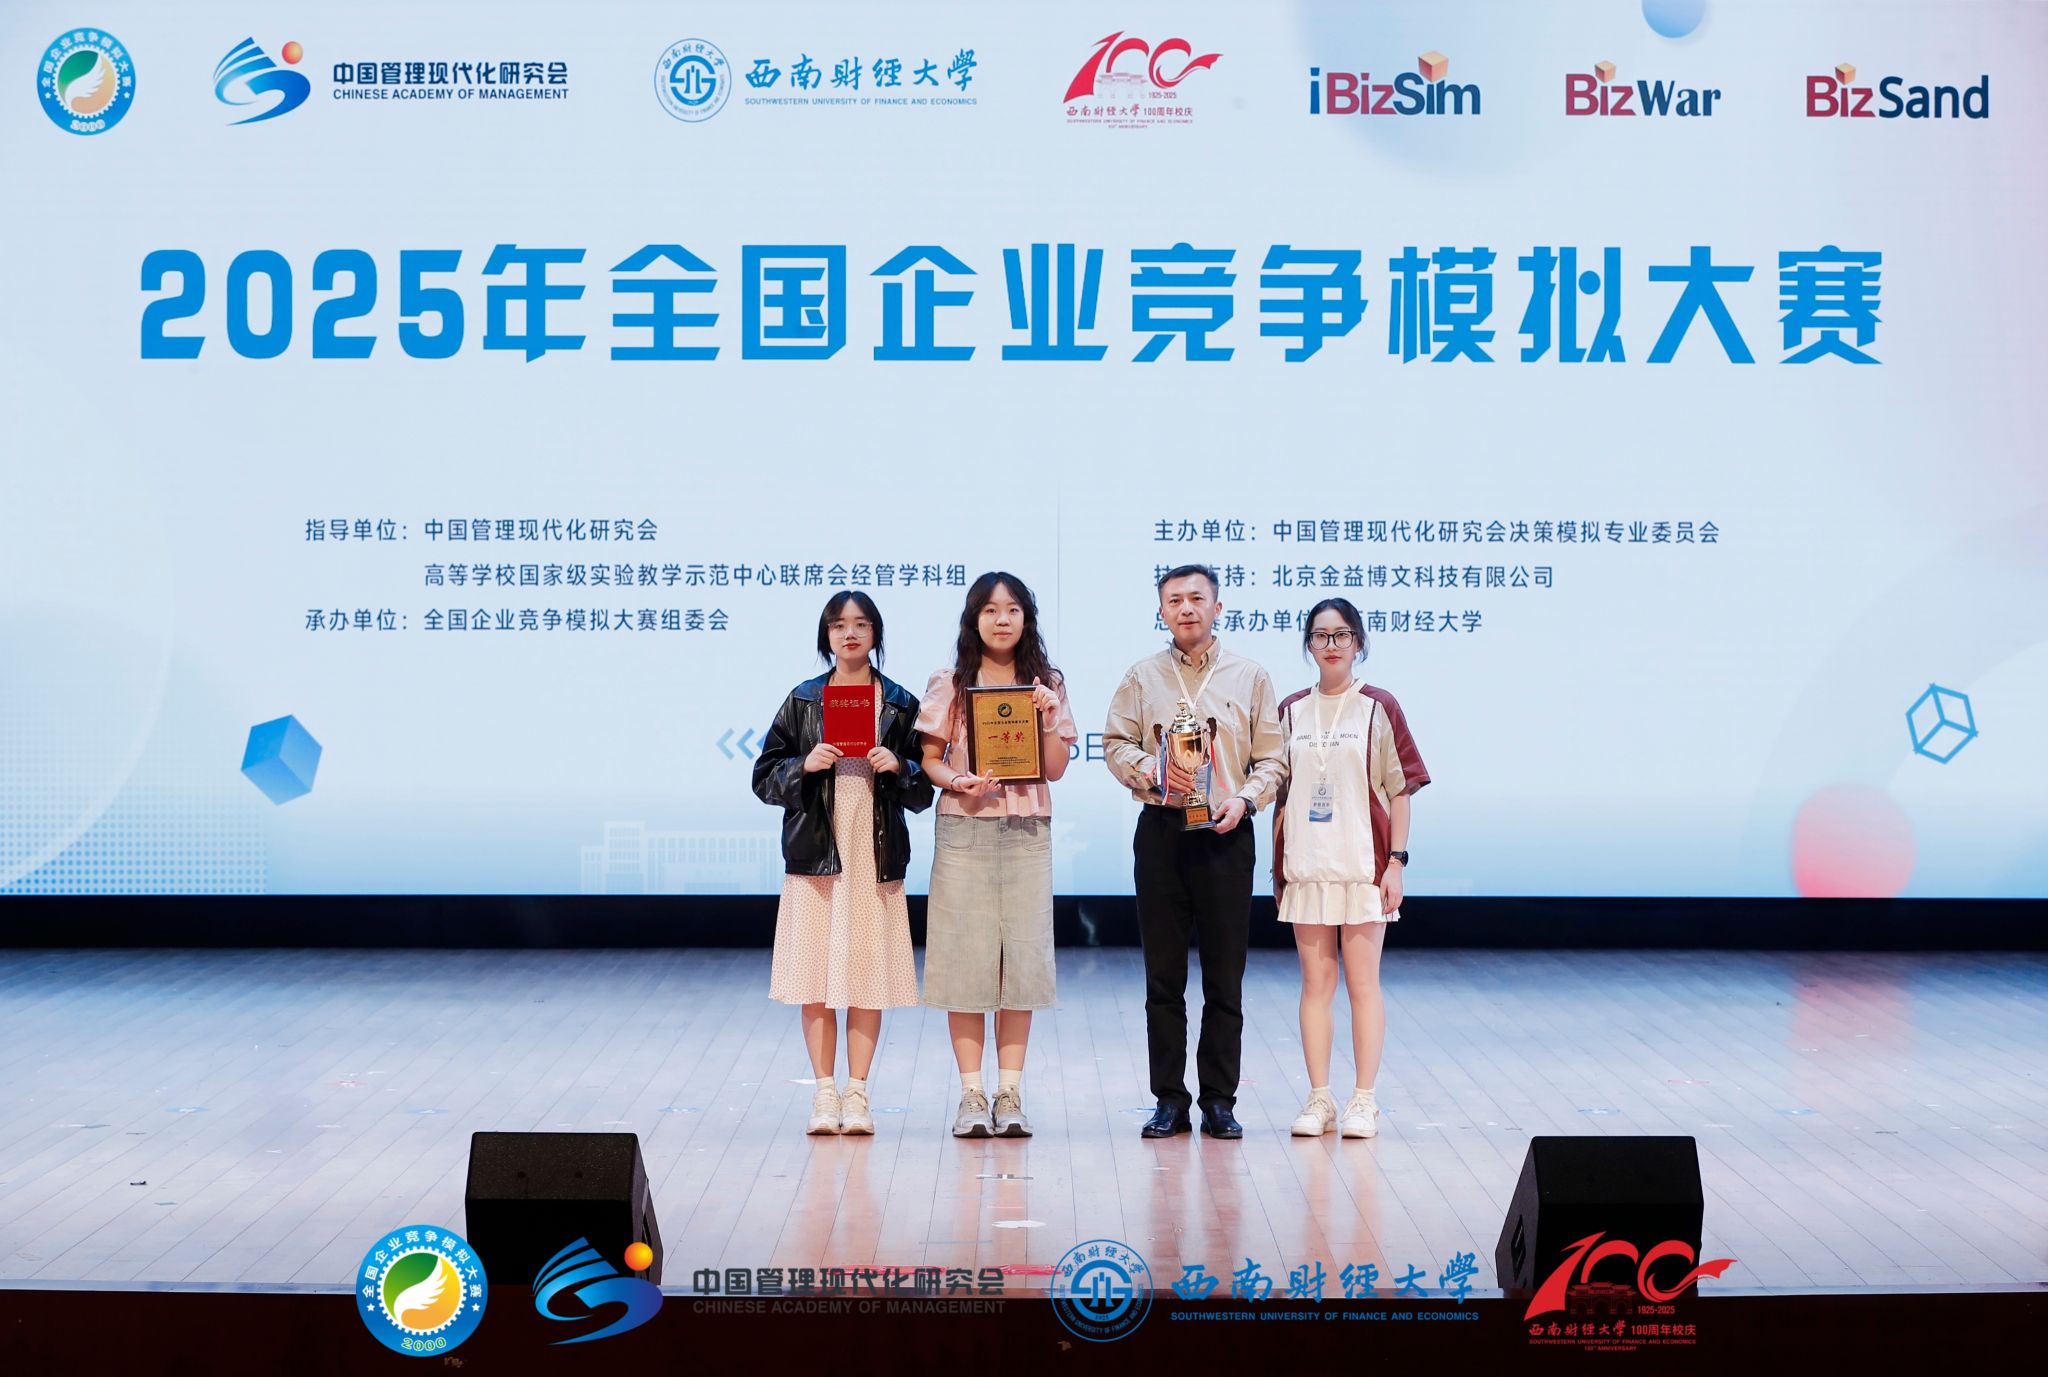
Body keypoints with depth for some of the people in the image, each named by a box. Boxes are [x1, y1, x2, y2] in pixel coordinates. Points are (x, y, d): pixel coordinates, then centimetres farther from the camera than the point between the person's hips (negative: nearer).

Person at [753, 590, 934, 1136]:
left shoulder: (900, 704, 9)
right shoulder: (803, 700, 8)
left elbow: (924, 789, 8)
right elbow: (765, 777, 7)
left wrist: (898, 767, -10)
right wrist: (804, 765, -11)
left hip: (876, 853, 0)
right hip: (815, 851, 0)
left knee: (869, 974, 0)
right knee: (815, 975, 0)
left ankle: (857, 1091, 9)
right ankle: (825, 1092, 9)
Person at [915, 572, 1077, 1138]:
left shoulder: (1046, 684, 10)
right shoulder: (948, 685, 6)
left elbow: (1055, 769, 6)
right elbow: (929, 759, 4)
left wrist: (1049, 718, -8)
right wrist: (955, 782, -15)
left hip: (1027, 830, 1)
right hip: (963, 829, -1)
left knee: (1022, 957, 0)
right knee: (965, 957, -3)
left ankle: (1010, 1091, 7)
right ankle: (971, 1094, 4)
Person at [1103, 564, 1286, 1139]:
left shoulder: (1249, 677, 8)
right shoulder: (1143, 677, 10)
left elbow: (1271, 758, 6)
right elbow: (1115, 742, 7)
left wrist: (1244, 797, -11)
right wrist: (1147, 769, -12)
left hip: (1226, 833, 0)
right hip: (1161, 830, 1)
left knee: (1225, 977, 2)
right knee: (1163, 974, 3)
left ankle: (1220, 1101, 10)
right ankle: (1169, 1101, 10)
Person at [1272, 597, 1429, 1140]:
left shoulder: (1378, 708, 1)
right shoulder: (1291, 710, 9)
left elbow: (1399, 791, 0)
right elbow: (1281, 791, 12)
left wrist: (1396, 860, -7)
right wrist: (1277, 863, 7)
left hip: (1363, 866, -3)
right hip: (1306, 866, 3)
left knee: (1362, 982, 0)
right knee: (1316, 982, 5)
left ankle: (1364, 1101, 6)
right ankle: (1319, 1099, 10)